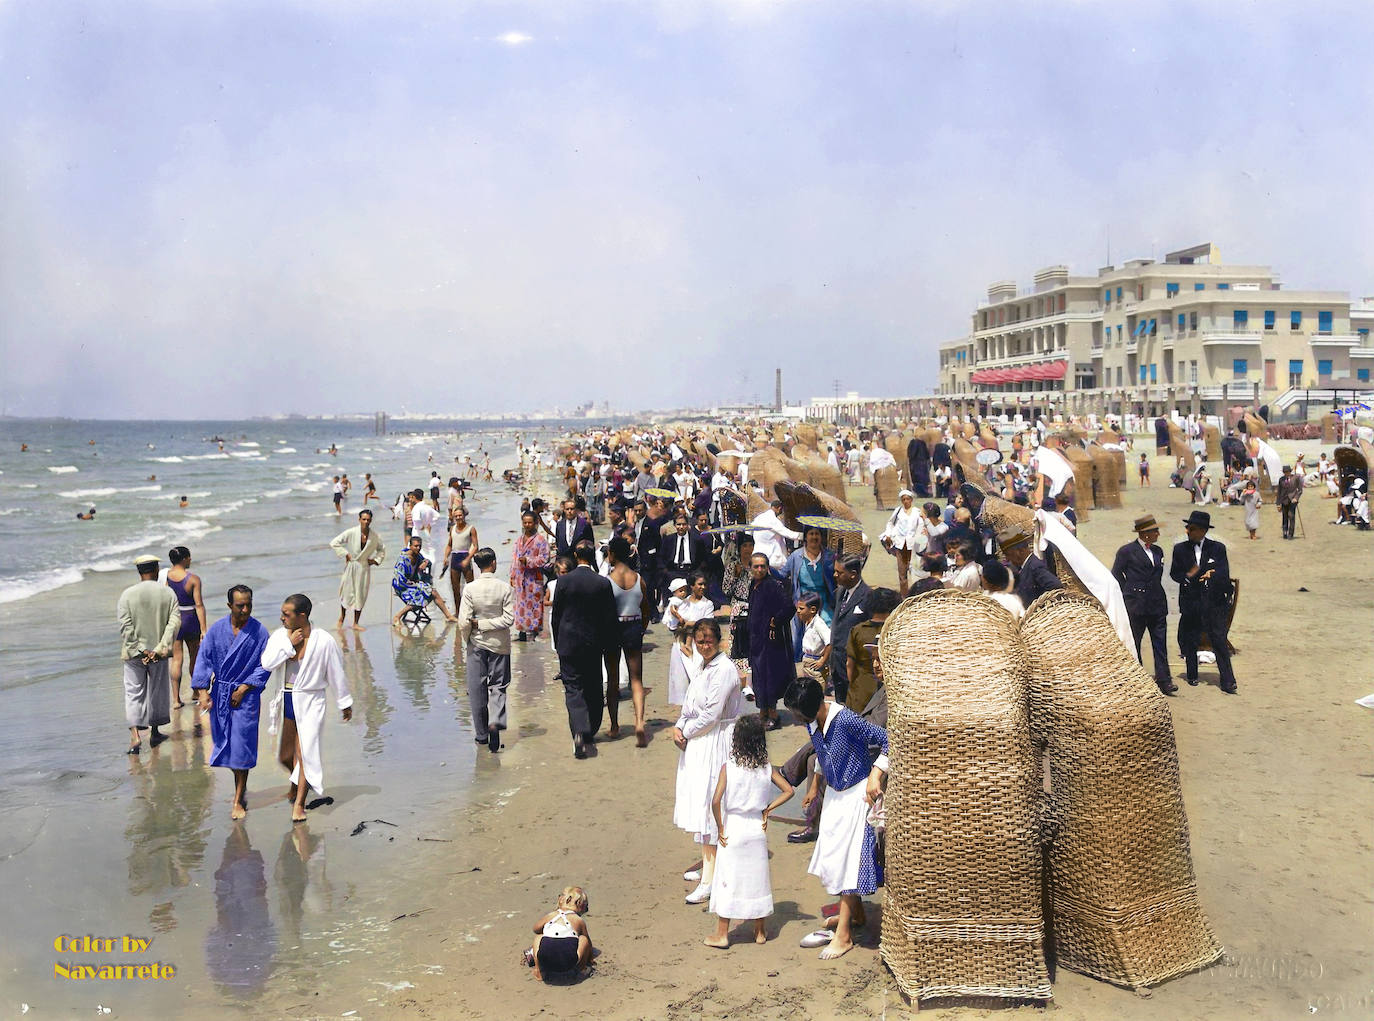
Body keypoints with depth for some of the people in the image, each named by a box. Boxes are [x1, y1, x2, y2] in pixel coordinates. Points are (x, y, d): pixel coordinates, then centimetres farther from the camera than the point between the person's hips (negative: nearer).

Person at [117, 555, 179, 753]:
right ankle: (154, 733, 27)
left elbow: (125, 627, -13)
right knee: (157, 692, 16)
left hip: (134, 653, -1)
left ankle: (135, 735, -9)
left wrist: (140, 651, -12)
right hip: (158, 652, 1)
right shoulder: (168, 593, -3)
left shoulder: (127, 594, -6)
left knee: (134, 693, 5)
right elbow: (174, 621, -12)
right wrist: (160, 649, -14)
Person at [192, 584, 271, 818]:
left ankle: (239, 801, 6)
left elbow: (263, 667, -5)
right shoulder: (216, 629, -3)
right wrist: (202, 691, -11)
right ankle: (240, 787, 34)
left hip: (246, 695, -3)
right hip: (219, 694, 3)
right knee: (223, 743, 13)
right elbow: (204, 660, -2)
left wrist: (243, 689, -12)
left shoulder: (259, 632, -9)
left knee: (241, 746, -4)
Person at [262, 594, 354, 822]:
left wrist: (345, 703, 4)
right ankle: (297, 783, 42)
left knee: (305, 751, -4)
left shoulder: (324, 640, -12)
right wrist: (289, 643, -21)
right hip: (285, 700, 4)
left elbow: (336, 674, -3)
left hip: (310, 702, -4)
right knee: (285, 755, 12)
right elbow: (266, 663, -15)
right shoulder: (280, 636, -3)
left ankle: (299, 803, 7)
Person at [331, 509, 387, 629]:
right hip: (351, 566, -2)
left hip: (364, 568, 2)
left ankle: (355, 623, 17)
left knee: (361, 595, 5)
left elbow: (382, 549, 17)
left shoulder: (375, 536, -2)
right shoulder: (351, 533, -12)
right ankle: (342, 617, 31)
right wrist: (345, 554, -11)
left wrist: (376, 560, 3)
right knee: (347, 592, 5)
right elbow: (333, 543, -9)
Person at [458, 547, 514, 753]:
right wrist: (486, 624, -7)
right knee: (498, 686, 9)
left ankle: (481, 733, 18)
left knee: (477, 689, 11)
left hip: (477, 643, 0)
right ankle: (495, 722, -15)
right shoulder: (505, 588, -10)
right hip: (499, 644, 0)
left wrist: (467, 639, 6)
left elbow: (463, 622, -11)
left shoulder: (470, 589, -10)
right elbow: (508, 619, -15)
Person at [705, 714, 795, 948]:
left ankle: (722, 935, 12)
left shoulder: (728, 767, -14)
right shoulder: (767, 768, -4)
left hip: (733, 829, -3)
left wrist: (720, 828, -8)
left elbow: (716, 801, -19)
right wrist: (768, 809, 5)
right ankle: (760, 931, 25)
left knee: (727, 880, 6)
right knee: (757, 878, 15)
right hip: (757, 829, 3)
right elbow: (788, 790, 1)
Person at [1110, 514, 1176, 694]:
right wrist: (1128, 594, -4)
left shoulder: (1157, 551, 14)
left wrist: (1157, 594, 14)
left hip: (1157, 605, 5)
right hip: (1136, 606, -5)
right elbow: (1116, 575, -2)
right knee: (1133, 644, 3)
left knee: (1160, 643, 1)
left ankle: (1163, 680, 1)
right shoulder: (1127, 551, -4)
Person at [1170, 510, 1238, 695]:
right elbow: (1174, 574, 4)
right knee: (1189, 641, 10)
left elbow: (1223, 575, -5)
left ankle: (1228, 682, 1)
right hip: (1190, 604, 2)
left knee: (1220, 642, -3)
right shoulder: (1180, 549, 5)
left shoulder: (1217, 548, 0)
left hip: (1213, 603, -2)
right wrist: (1188, 576, -14)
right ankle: (1191, 675, 27)